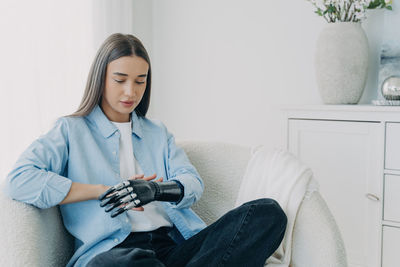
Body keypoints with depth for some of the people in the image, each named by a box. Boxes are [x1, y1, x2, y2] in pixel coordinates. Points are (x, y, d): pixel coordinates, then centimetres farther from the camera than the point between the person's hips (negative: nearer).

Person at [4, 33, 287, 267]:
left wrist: (155, 190, -13)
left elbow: (193, 183, 11)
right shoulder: (72, 130, 12)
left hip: (177, 244, 5)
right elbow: (19, 180, -4)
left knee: (269, 212, -21)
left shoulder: (158, 132, 25)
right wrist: (104, 191, -7)